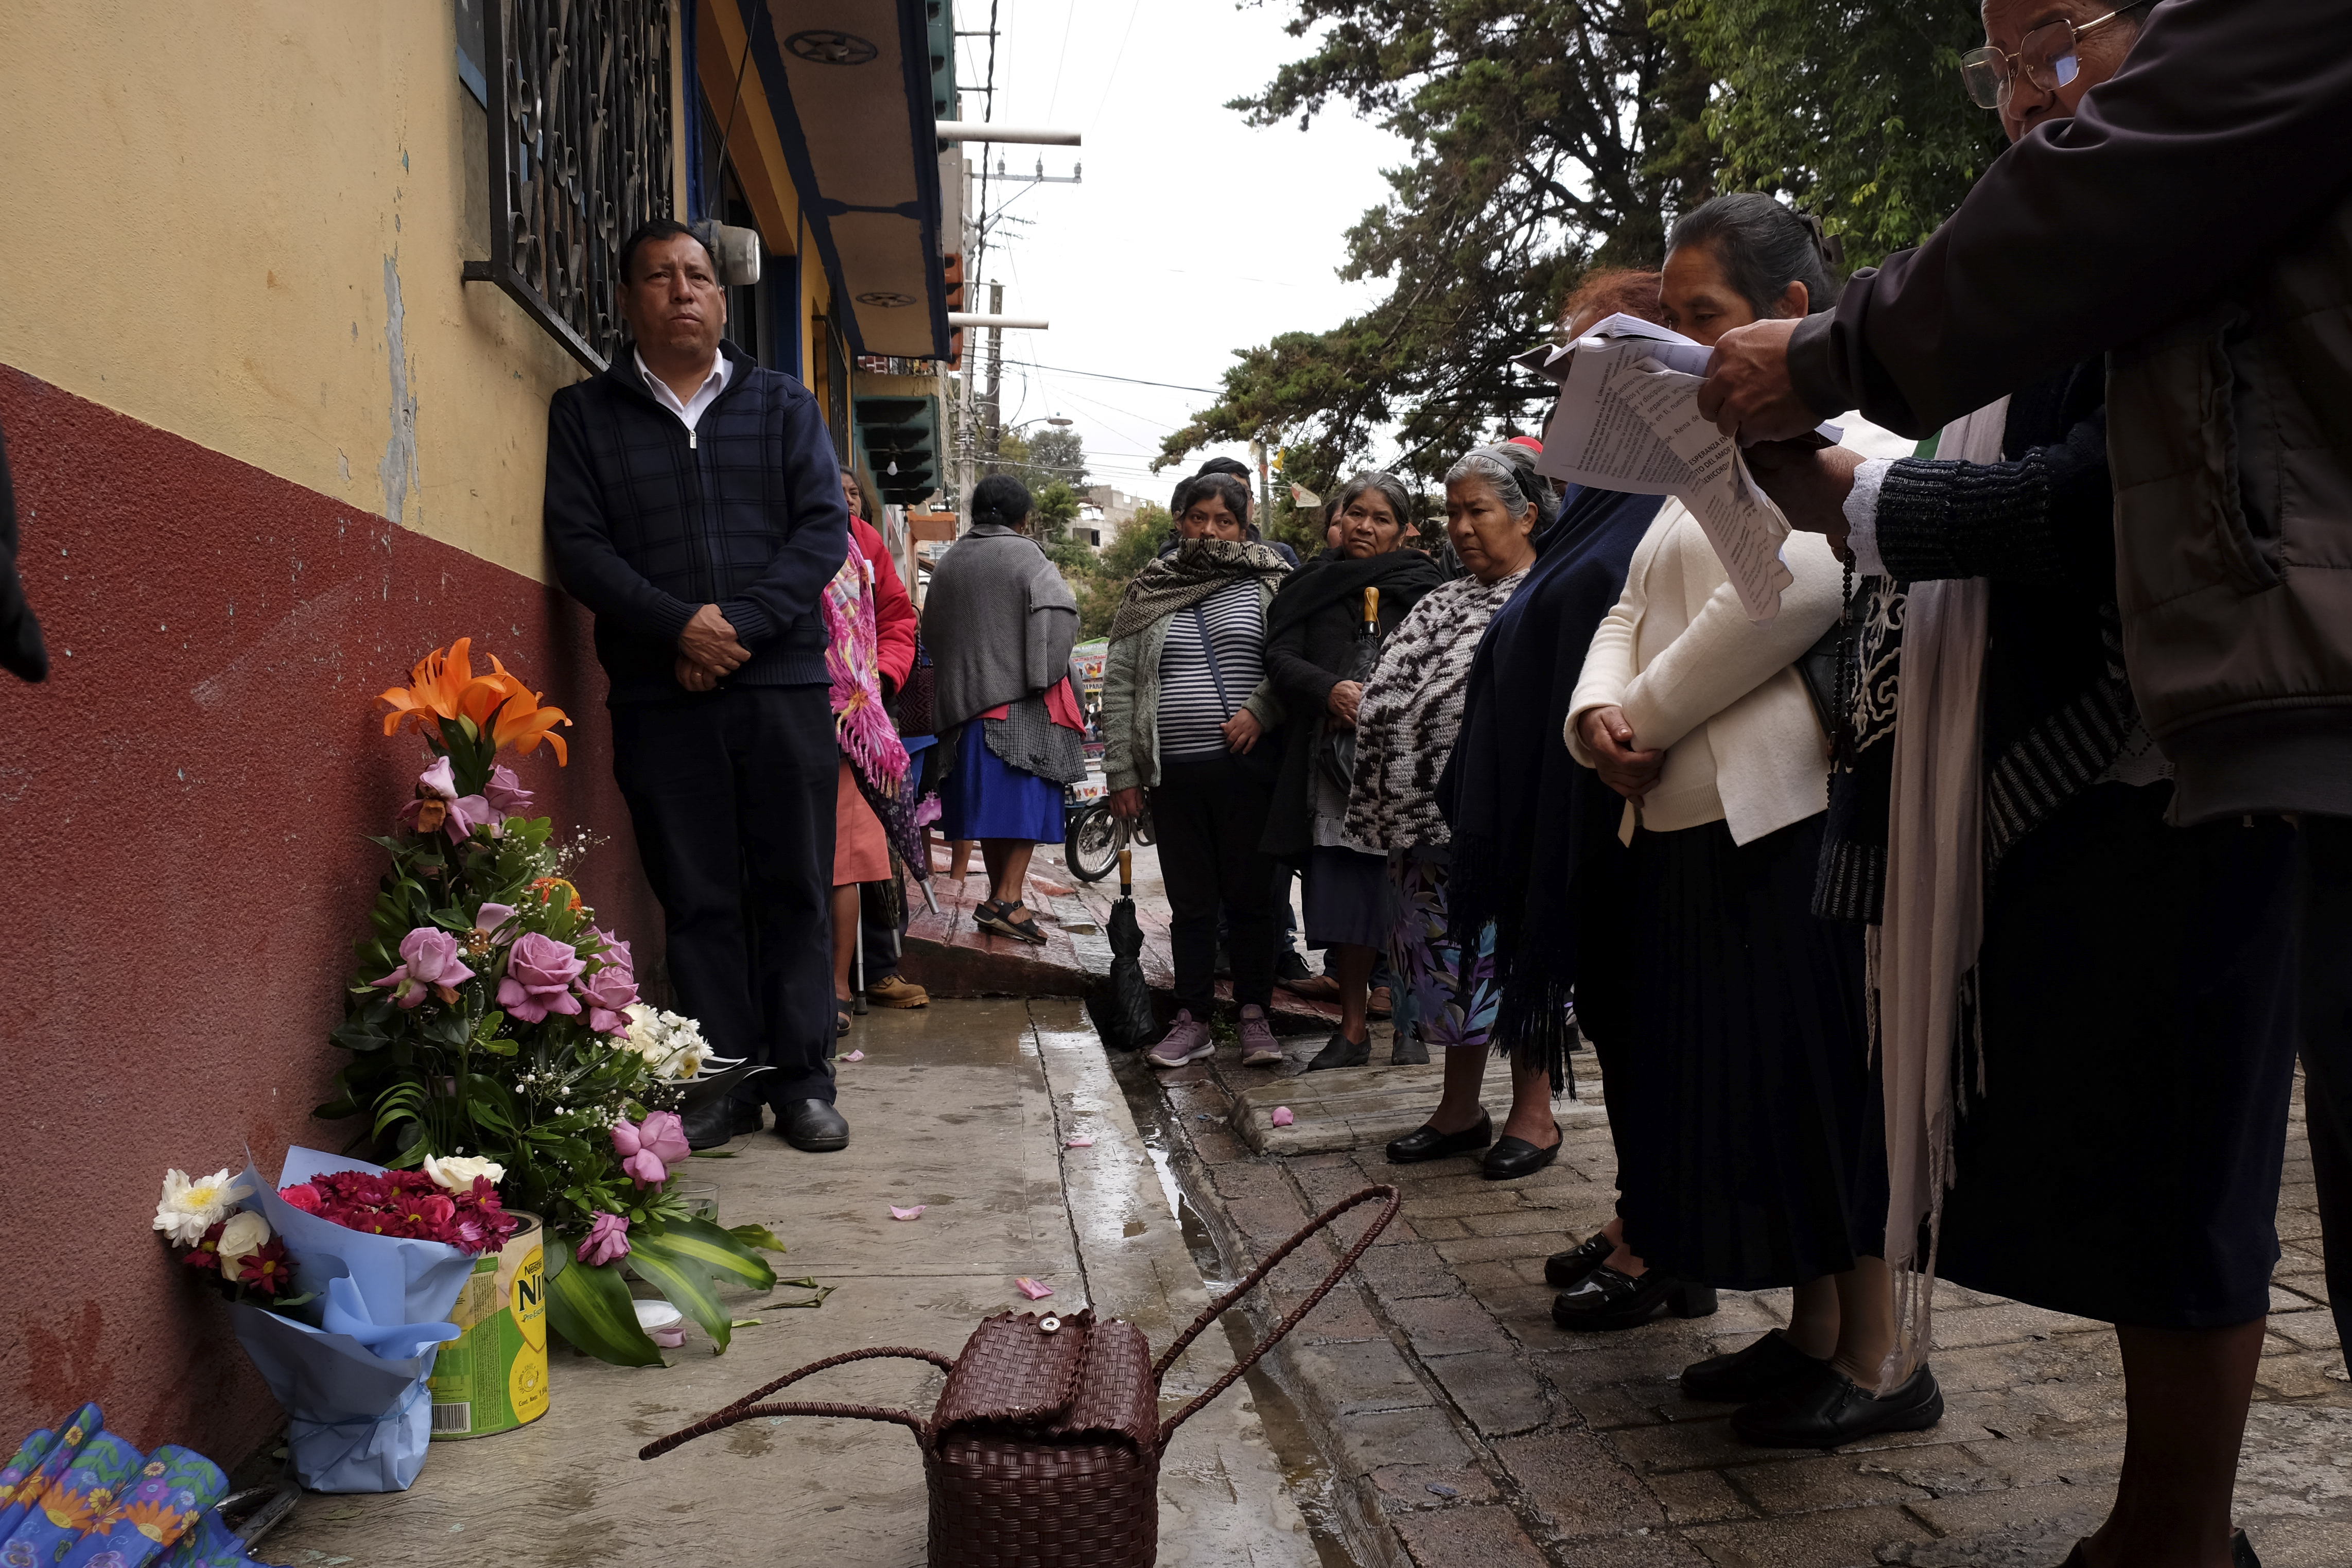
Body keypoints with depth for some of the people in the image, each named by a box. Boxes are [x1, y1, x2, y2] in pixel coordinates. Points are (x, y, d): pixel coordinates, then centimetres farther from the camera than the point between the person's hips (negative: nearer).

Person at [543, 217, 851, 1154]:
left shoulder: (782, 404, 14)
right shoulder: (585, 414, 11)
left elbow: (824, 529, 3)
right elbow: (578, 546, 1)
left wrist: (740, 623, -11)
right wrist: (680, 626, -14)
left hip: (783, 684, 1)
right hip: (660, 695, 0)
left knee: (795, 889, 2)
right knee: (698, 899, 3)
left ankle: (801, 1082, 11)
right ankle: (727, 1083, 11)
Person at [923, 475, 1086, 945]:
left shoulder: (948, 563, 13)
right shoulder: (1024, 555, -6)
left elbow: (931, 632, 19)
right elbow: (1060, 611, -18)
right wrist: (1046, 672, -8)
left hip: (965, 698, 6)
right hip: (1021, 698, -6)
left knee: (989, 799, 12)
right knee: (1028, 800, -4)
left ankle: (998, 896, 17)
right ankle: (1007, 898, -13)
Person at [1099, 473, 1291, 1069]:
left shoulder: (1267, 583, 4)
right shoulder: (1148, 593, 9)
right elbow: (1117, 686, 9)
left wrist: (1259, 711, -15)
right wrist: (1121, 773, 3)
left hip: (1246, 767, -2)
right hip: (1173, 772, 2)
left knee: (1251, 896, 5)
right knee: (1190, 902, 9)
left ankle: (1255, 1017, 17)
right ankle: (1192, 1020, 19)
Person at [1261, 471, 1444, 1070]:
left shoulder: (1422, 587, 7)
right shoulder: (1311, 585, 14)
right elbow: (1280, 656, 4)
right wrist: (1331, 691, -14)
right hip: (1332, 760, 2)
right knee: (1344, 892, 5)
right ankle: (1353, 1027, 17)